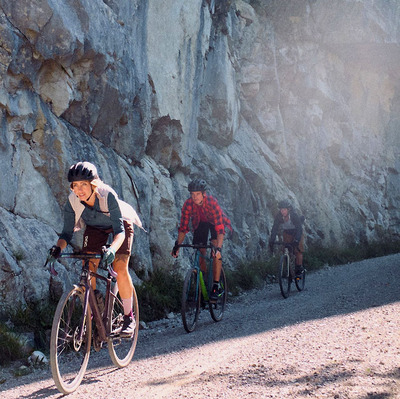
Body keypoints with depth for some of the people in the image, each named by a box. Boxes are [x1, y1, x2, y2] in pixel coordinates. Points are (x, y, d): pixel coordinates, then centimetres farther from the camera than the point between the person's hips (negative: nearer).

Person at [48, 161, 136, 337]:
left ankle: (129, 317, -5)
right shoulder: (73, 201, -27)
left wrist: (112, 249, -60)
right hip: (94, 227, 4)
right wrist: (58, 246, -43)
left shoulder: (107, 195, -38)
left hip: (119, 224, -3)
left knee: (120, 268, -18)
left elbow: (120, 230, -41)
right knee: (88, 267, -14)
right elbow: (67, 232, -21)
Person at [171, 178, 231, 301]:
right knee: (200, 254, -5)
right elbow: (183, 227, -20)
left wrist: (219, 248, -50)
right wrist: (177, 245, -28)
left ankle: (215, 287, -20)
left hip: (214, 222, -3)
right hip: (200, 223, 3)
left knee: (216, 252, -22)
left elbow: (220, 228, -40)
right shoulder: (188, 204, -28)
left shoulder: (212, 202, -37)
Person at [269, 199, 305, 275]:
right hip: (287, 233, 3)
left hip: (297, 234, -3)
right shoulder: (279, 217, -21)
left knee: (298, 250, -15)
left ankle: (299, 267, -8)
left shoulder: (294, 216, -32)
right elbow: (274, 229, -21)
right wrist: (271, 241, -29)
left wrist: (296, 240, -50)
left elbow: (299, 229, -37)